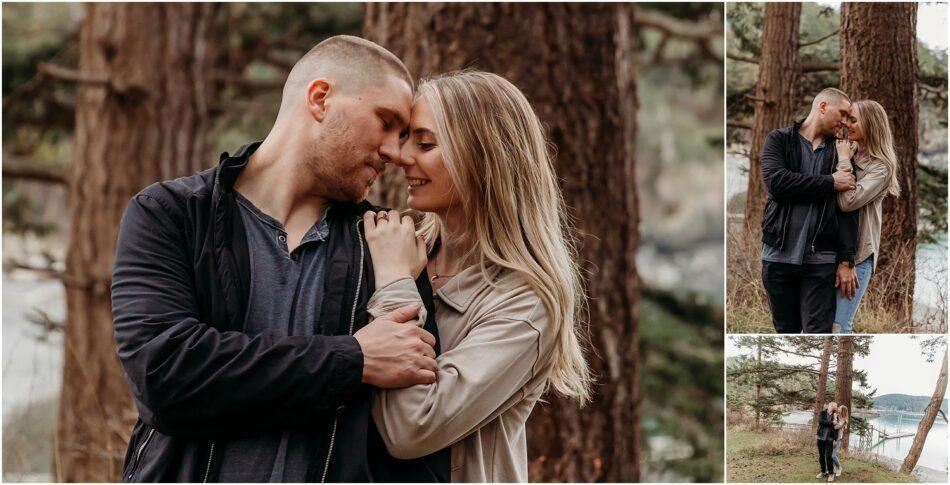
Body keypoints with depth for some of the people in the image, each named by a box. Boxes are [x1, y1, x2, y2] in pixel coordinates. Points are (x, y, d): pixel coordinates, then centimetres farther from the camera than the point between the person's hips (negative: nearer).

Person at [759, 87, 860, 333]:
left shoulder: (840, 153, 9)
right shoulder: (779, 140, 5)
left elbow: (847, 211, 3)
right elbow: (776, 181, -14)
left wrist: (846, 260, -5)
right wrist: (830, 182, -11)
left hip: (820, 260, 0)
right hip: (778, 255, 0)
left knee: (818, 333, -7)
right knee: (786, 330, 9)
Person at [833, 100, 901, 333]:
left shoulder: (881, 167, -6)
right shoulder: (847, 154, 10)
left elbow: (848, 202, -19)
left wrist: (844, 162, -11)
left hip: (857, 252, -6)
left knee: (838, 326, -9)